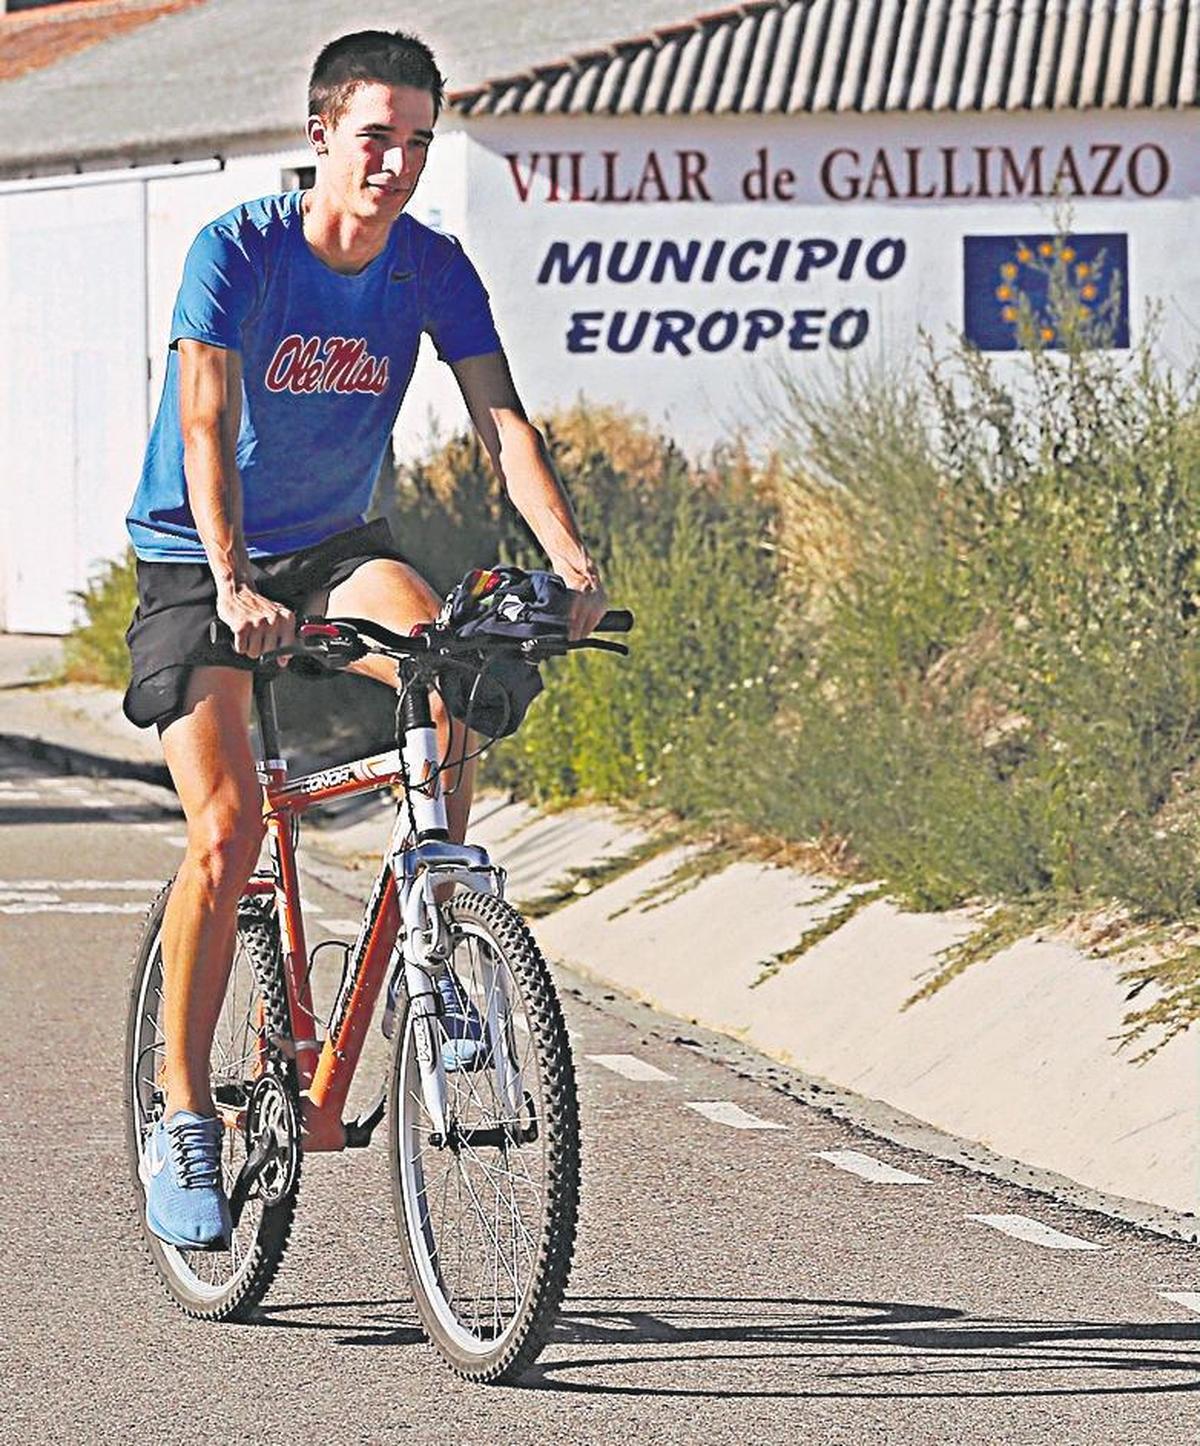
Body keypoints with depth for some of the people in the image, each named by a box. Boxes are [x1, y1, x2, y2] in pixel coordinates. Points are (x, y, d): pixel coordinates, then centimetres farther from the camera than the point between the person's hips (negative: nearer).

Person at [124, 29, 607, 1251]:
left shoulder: (431, 269, -7)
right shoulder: (236, 251, -19)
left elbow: (499, 416, -16)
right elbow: (207, 425, -29)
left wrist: (566, 554, -33)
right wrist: (234, 587, -43)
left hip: (332, 546, 3)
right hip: (197, 559, -3)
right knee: (227, 827, -17)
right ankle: (184, 1122, -7)